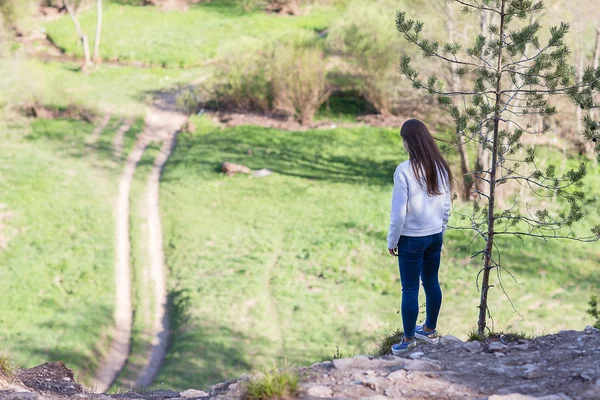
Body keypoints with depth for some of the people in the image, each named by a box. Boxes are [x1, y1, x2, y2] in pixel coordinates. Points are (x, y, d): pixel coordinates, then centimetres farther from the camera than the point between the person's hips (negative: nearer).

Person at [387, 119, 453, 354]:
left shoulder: (405, 170, -20)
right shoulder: (440, 167, -2)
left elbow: (399, 212, -17)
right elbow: (446, 207, 6)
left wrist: (392, 240, -5)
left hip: (412, 239, -6)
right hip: (435, 236, 6)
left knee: (410, 289, 5)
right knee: (431, 283, 19)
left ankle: (408, 340, 15)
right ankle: (430, 330, 34)